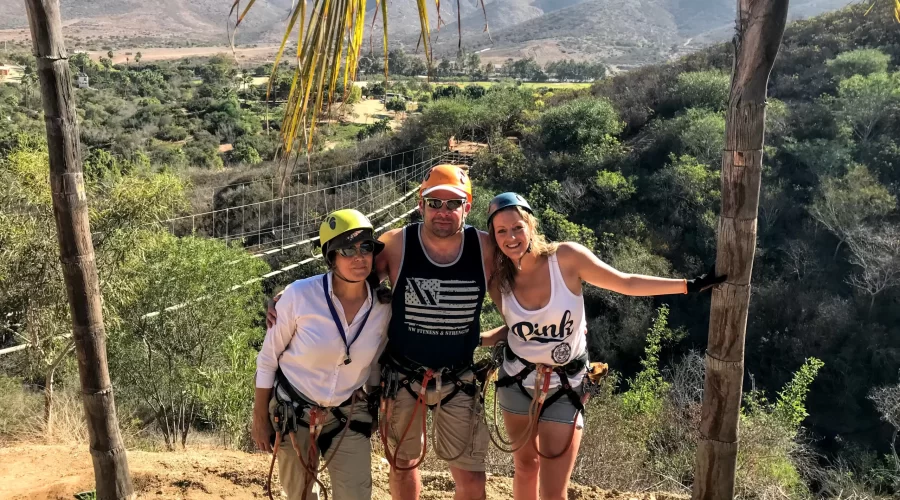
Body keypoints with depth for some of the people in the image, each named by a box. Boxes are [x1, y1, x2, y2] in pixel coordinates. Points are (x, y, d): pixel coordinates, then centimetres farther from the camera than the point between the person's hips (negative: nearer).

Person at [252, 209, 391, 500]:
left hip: (349, 415, 2)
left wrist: (376, 411, 10)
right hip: (292, 412, -1)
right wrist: (260, 419, -5)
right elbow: (268, 358, -10)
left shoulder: (384, 307, -12)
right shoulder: (299, 295, -21)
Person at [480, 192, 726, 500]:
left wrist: (691, 285, -13)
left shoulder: (566, 258, -18)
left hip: (564, 386, -3)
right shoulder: (499, 284, -8)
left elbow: (627, 283, -12)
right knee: (526, 466, 22)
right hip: (517, 380, 3)